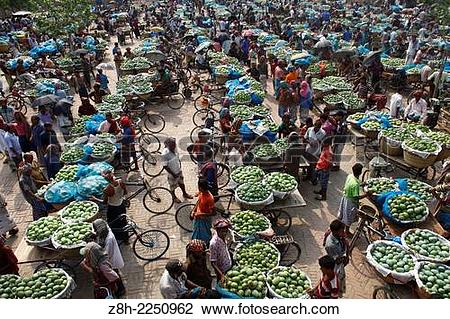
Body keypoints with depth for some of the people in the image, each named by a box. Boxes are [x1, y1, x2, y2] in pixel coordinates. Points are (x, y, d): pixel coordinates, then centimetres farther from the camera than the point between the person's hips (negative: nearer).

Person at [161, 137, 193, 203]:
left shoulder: (175, 149, -11)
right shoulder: (165, 154, -31)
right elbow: (165, 166, -24)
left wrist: (180, 167, 0)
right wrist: (173, 174, -20)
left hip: (179, 171, 6)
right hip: (172, 173, -6)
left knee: (181, 183, 27)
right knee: (173, 186, 19)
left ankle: (184, 194, 51)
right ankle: (174, 197, 45)